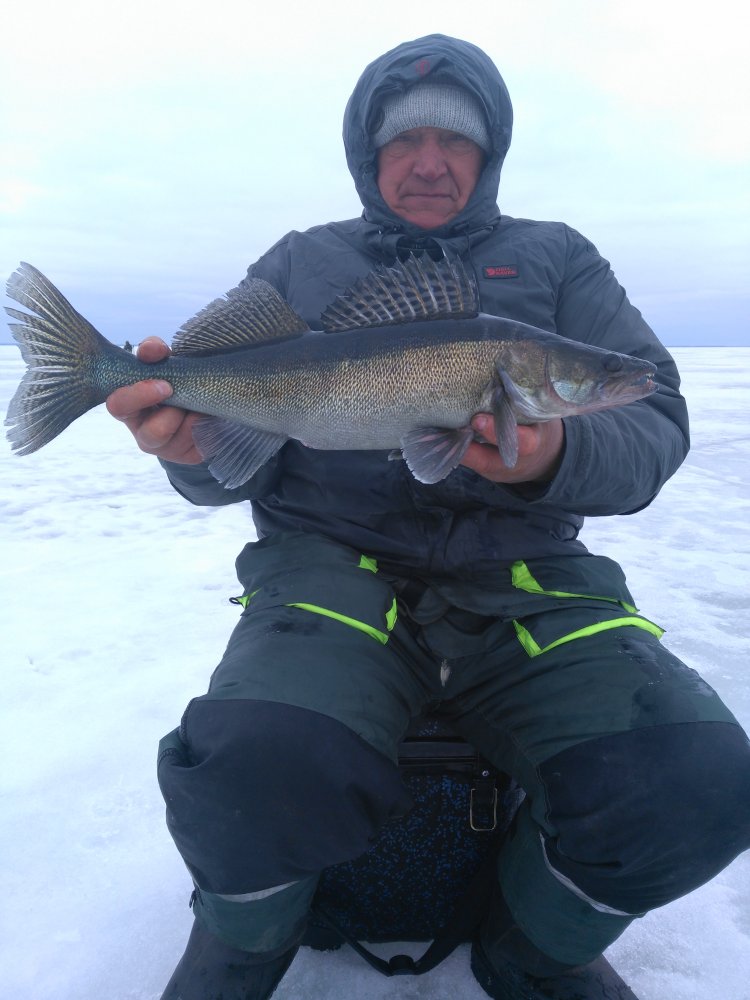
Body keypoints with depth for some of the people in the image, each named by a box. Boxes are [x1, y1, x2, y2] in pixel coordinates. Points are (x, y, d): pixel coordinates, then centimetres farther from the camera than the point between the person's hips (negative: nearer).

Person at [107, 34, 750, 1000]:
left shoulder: (556, 260, 16)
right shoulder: (298, 265, 16)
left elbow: (656, 424, 5)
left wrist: (558, 456, -18)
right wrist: (196, 445, -16)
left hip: (523, 574, 2)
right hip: (332, 558, 0)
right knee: (256, 768, -32)